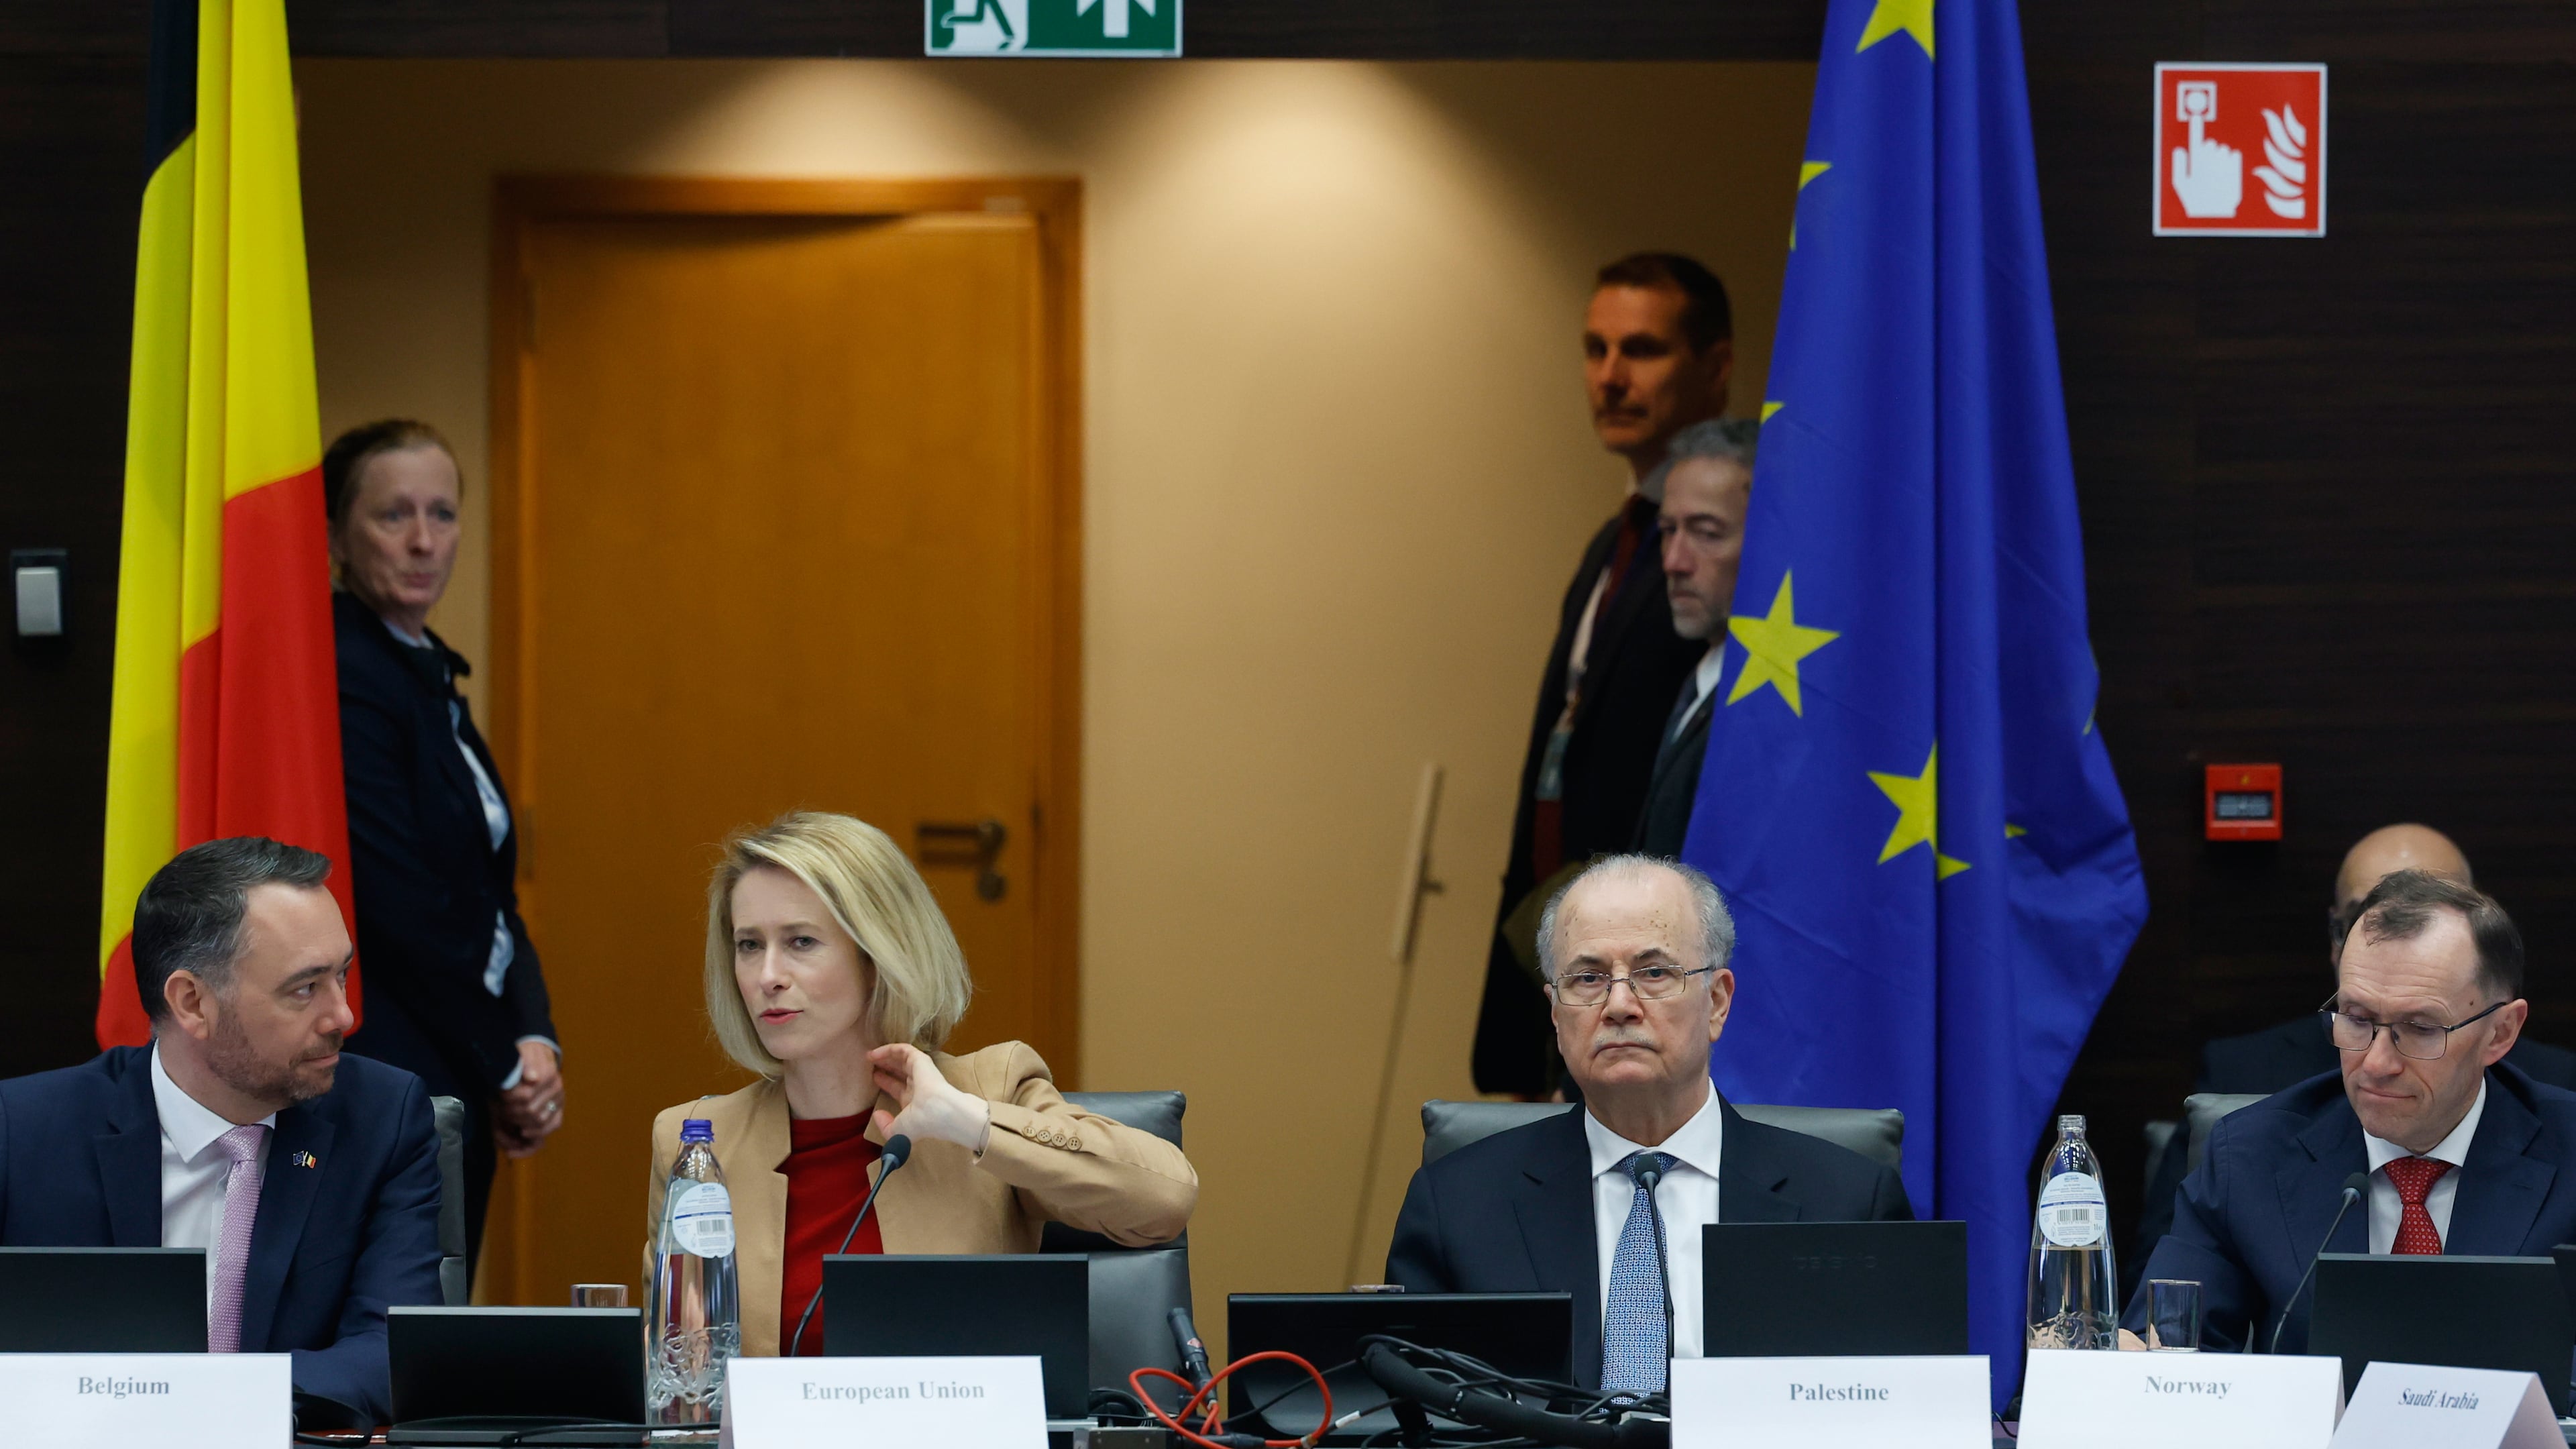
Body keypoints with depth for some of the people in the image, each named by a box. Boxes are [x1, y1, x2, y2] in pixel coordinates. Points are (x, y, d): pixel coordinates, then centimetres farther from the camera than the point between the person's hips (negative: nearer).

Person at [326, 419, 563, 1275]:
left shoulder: (430, 674, 15)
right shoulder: (345, 678, -14)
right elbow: (400, 909, -18)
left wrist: (534, 1043, -1)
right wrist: (508, 1072, -10)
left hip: (455, 1091, 10)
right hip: (384, 1085, -9)